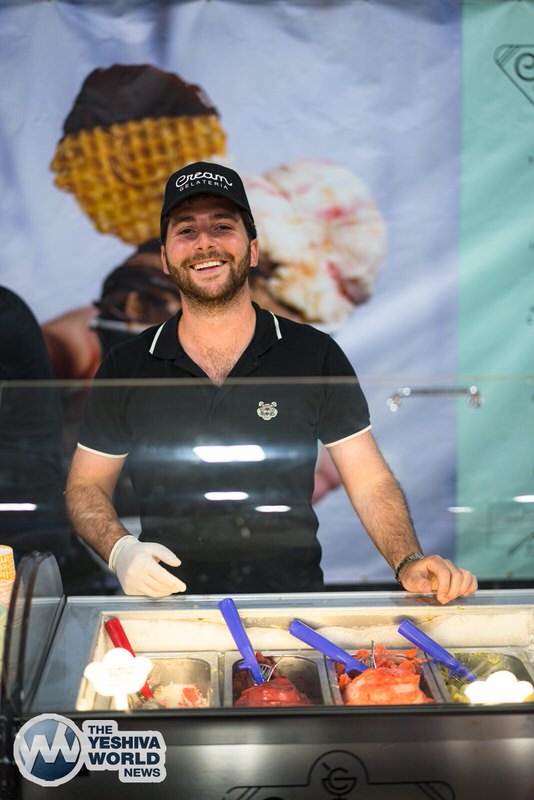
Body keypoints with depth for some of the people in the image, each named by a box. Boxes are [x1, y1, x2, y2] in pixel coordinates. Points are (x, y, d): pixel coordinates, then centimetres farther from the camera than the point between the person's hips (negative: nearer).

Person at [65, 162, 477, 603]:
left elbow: (371, 483, 4)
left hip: (296, 613, -2)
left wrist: (410, 563, -12)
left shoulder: (315, 355, 3)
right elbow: (86, 485, 13)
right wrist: (120, 549, -7)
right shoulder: (125, 368, 5)